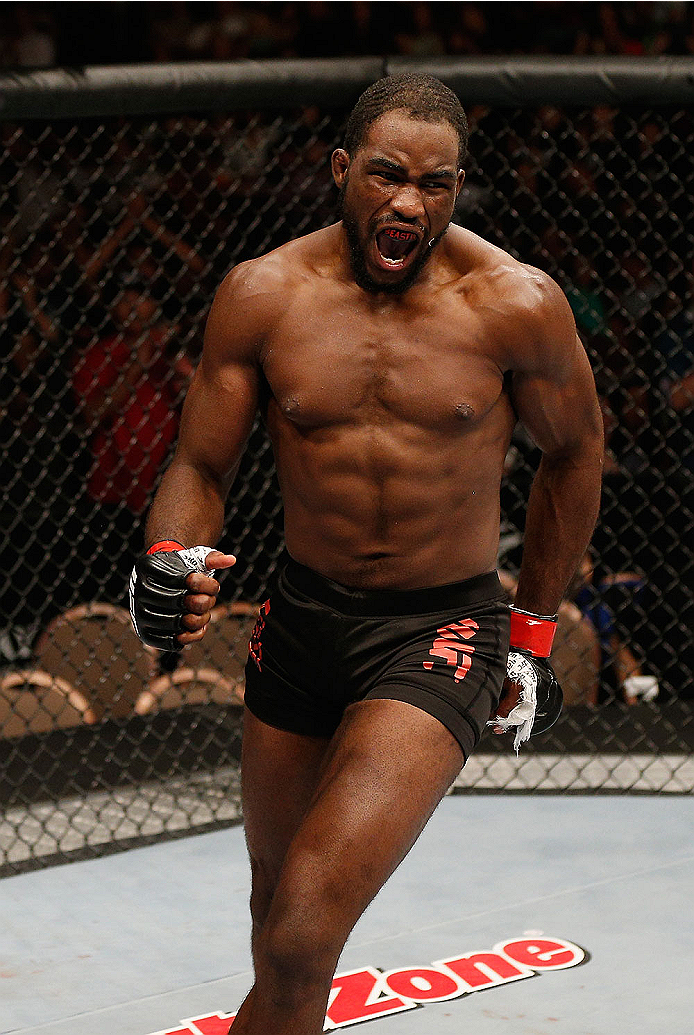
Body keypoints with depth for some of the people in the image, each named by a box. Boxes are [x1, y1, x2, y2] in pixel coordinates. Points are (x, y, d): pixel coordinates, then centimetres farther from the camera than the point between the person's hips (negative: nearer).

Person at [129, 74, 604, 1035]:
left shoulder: (517, 305, -12)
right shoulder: (263, 295, -7)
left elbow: (574, 451, 6)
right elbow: (201, 467, 3)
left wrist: (532, 627, 11)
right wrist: (171, 561, -20)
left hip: (442, 631, -4)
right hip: (302, 618, 4)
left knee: (303, 933, -20)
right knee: (275, 895, 22)